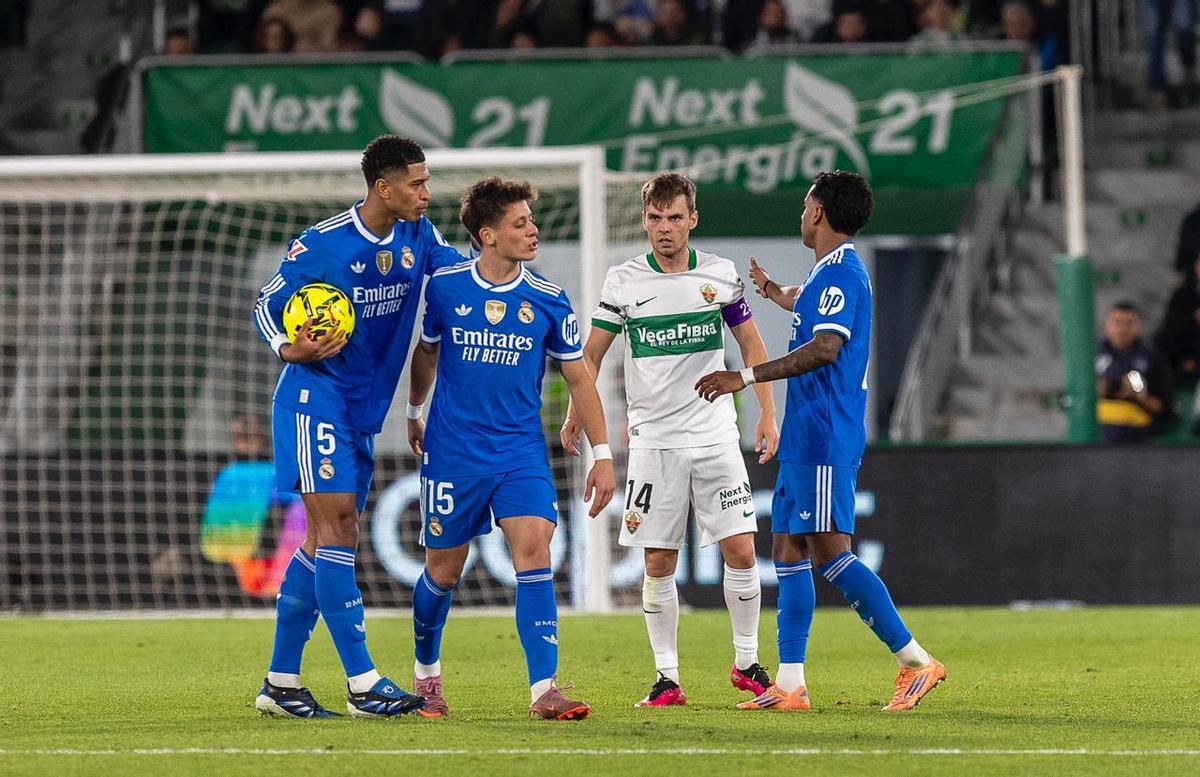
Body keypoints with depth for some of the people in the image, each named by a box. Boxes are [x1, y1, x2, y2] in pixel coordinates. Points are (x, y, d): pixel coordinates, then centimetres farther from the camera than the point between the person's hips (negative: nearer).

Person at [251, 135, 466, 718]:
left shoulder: (417, 235, 2)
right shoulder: (320, 245, -14)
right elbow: (265, 306, -4)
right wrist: (289, 349, -23)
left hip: (364, 408, 8)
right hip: (314, 397, -8)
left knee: (327, 538, 8)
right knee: (336, 527, -13)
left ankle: (280, 682, 14)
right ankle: (362, 683, -15)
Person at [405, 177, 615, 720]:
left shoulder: (548, 302, -2)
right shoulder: (445, 287, -4)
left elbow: (578, 377, 6)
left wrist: (602, 455, 2)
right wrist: (414, 411, 28)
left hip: (521, 451, 0)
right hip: (452, 450, 0)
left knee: (534, 551, -18)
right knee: (443, 570, 7)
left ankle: (544, 689, -21)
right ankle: (425, 674, 34)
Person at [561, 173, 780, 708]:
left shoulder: (721, 275, 2)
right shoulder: (624, 281, 0)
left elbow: (751, 346, 12)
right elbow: (591, 354, 6)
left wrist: (767, 415, 6)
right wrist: (576, 414, -7)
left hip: (715, 436, 0)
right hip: (653, 439, 0)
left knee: (740, 551, -6)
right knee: (658, 564, -1)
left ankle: (746, 663, 10)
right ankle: (667, 678, 7)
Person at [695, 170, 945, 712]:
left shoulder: (840, 273, -14)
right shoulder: (830, 273, 17)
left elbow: (824, 348, -26)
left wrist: (746, 377, -25)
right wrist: (772, 291, 55)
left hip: (824, 440, -10)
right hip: (806, 440, 10)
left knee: (830, 552, -13)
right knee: (789, 551, 8)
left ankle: (916, 661, -12)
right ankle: (789, 685, 8)